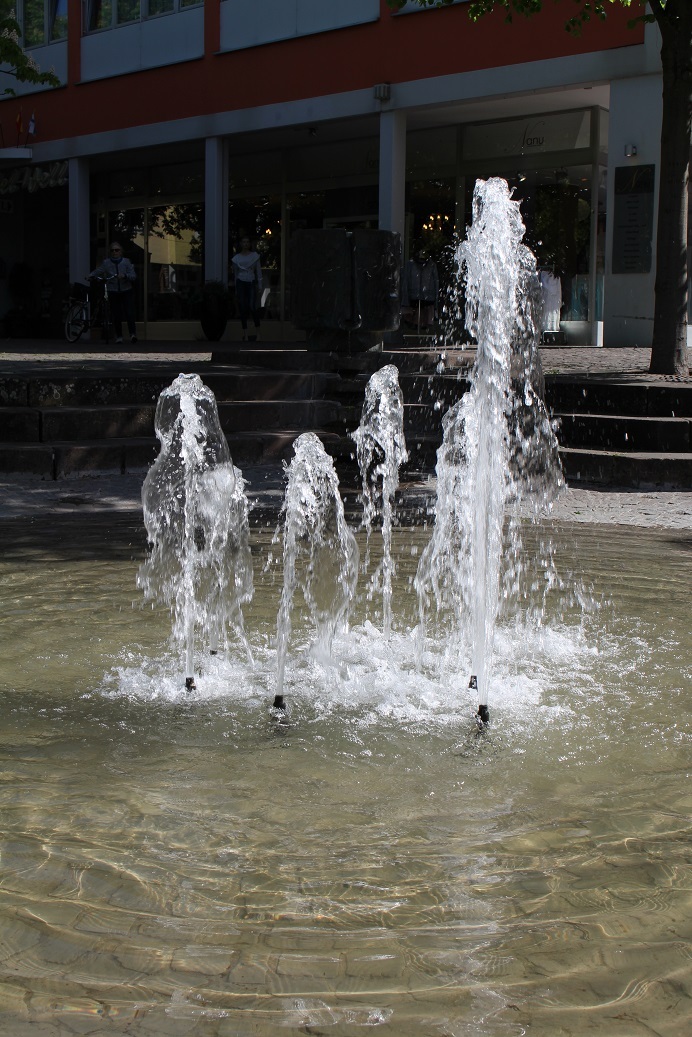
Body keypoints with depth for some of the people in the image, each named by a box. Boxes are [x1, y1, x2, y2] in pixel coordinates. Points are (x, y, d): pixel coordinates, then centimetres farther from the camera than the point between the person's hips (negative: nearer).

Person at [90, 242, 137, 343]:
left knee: (129, 313, -13)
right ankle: (119, 336, 9)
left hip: (126, 292, -1)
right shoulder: (106, 263, 4)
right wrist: (90, 275, -18)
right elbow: (98, 271, 0)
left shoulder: (126, 261, 2)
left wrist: (124, 276, -22)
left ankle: (132, 333, -10)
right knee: (116, 316, 1)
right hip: (113, 292, 1)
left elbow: (133, 276, -4)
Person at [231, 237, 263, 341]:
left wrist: (260, 287, 0)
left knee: (253, 307, -16)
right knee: (243, 309, -2)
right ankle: (245, 334, 1)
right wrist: (235, 289, 12)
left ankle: (257, 332, -5)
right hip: (241, 283, 1)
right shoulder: (236, 258, 9)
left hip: (252, 283, -1)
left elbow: (258, 272, 6)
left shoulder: (254, 256, 6)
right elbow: (235, 274, 14)